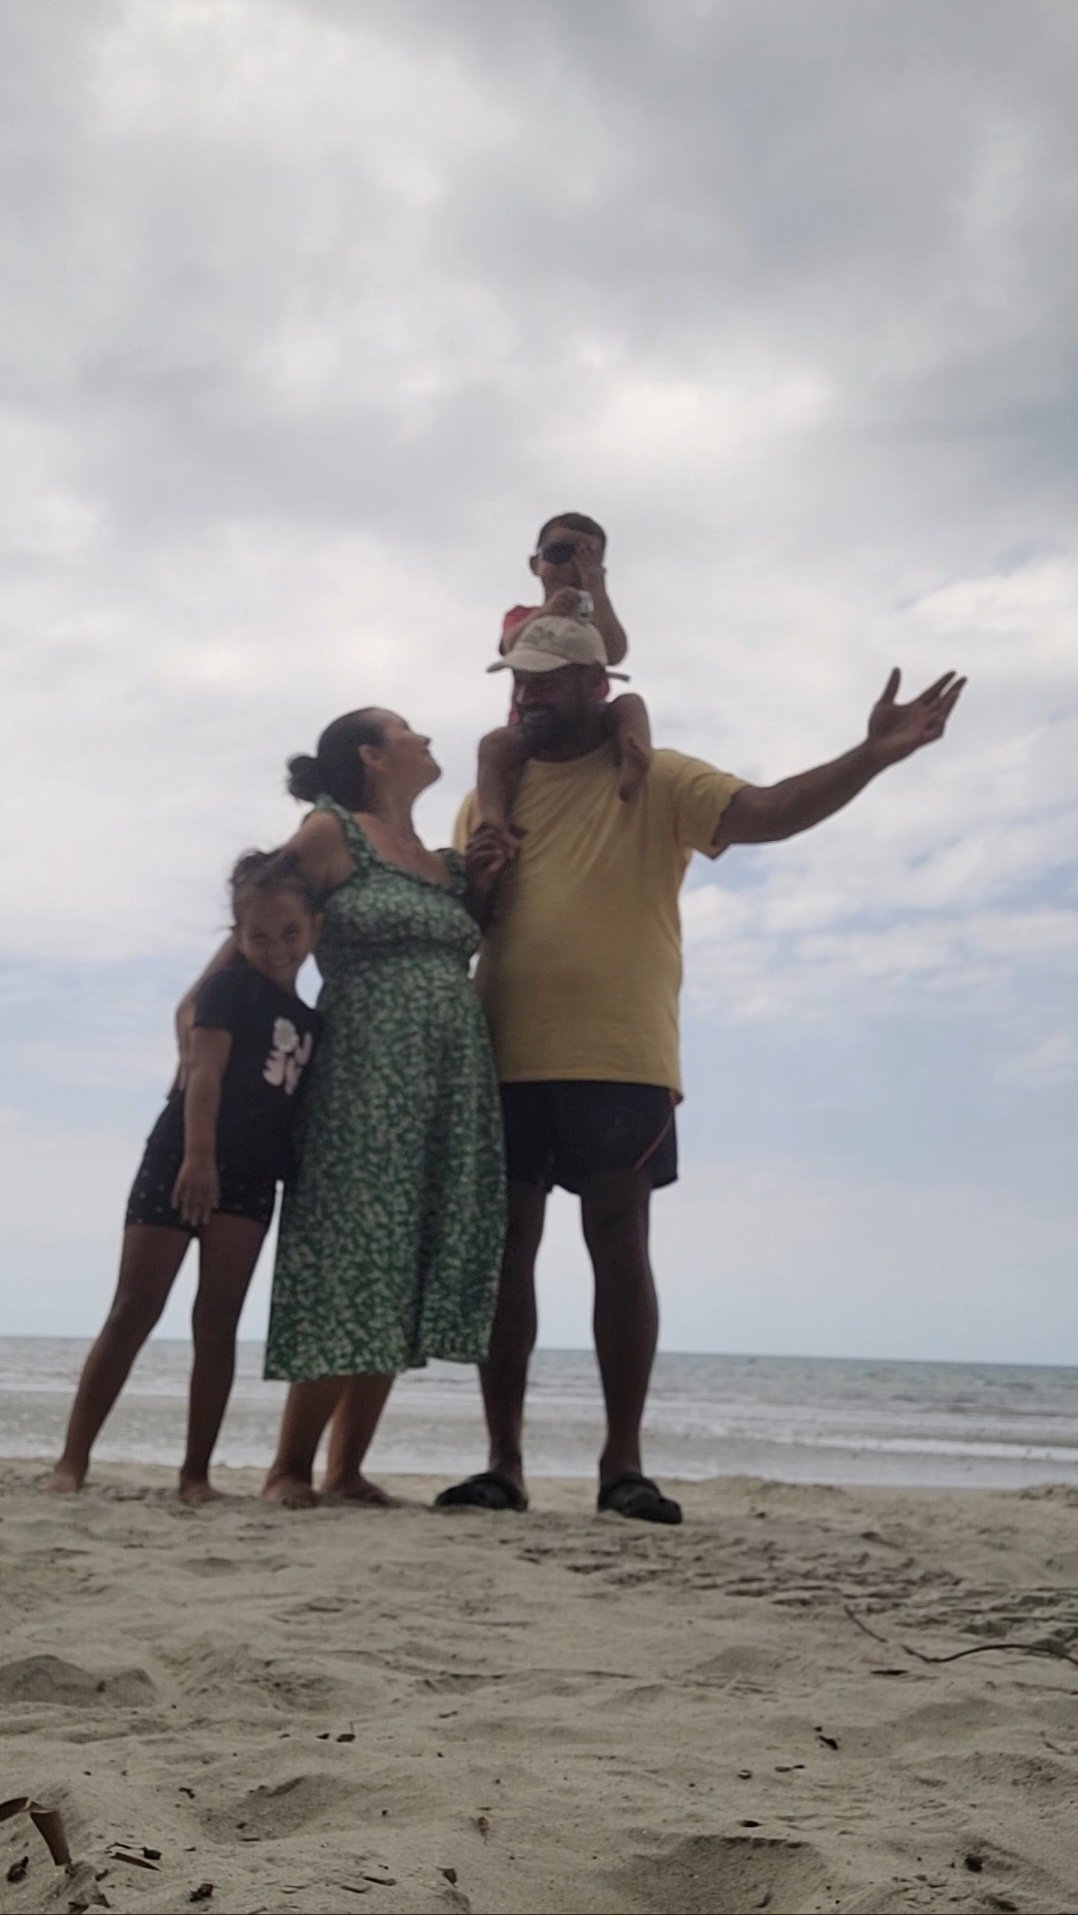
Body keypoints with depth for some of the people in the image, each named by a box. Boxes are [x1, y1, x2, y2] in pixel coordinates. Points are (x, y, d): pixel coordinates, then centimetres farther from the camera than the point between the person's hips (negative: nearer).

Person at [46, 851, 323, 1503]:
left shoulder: (311, 1022, 15)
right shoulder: (231, 988, -4)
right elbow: (205, 1071, -16)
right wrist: (198, 1156, -27)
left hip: (249, 1179, 5)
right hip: (184, 1162, -5)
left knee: (218, 1323, 3)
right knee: (133, 1312, -2)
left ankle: (197, 1470, 8)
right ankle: (74, 1459, 4)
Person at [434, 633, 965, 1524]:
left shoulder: (656, 782, 3)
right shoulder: (489, 796, 15)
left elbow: (768, 812, -11)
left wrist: (875, 753, -26)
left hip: (620, 1065, -3)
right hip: (504, 1064, 4)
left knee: (621, 1248, 1)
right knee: (505, 1252, 5)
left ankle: (624, 1463, 11)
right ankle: (504, 1462, 14)